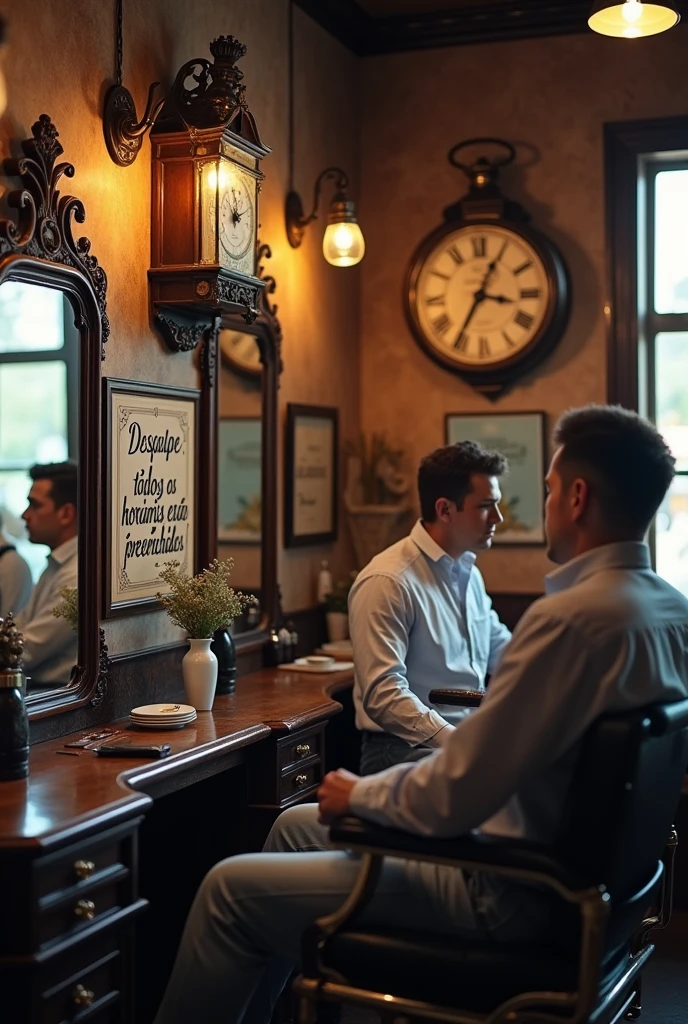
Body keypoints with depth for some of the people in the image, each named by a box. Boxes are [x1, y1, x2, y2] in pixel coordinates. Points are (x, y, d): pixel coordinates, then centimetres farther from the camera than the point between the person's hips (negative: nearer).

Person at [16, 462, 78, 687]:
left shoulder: (77, 575, -17)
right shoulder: (56, 565, 15)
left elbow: (24, 653, -15)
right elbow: (17, 631, 14)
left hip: (59, 694, -8)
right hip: (36, 686, 8)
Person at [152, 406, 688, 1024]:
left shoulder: (573, 617, -27)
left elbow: (450, 802, -26)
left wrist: (358, 794, -8)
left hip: (510, 896, -10)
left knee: (231, 890, -3)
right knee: (295, 825, 21)